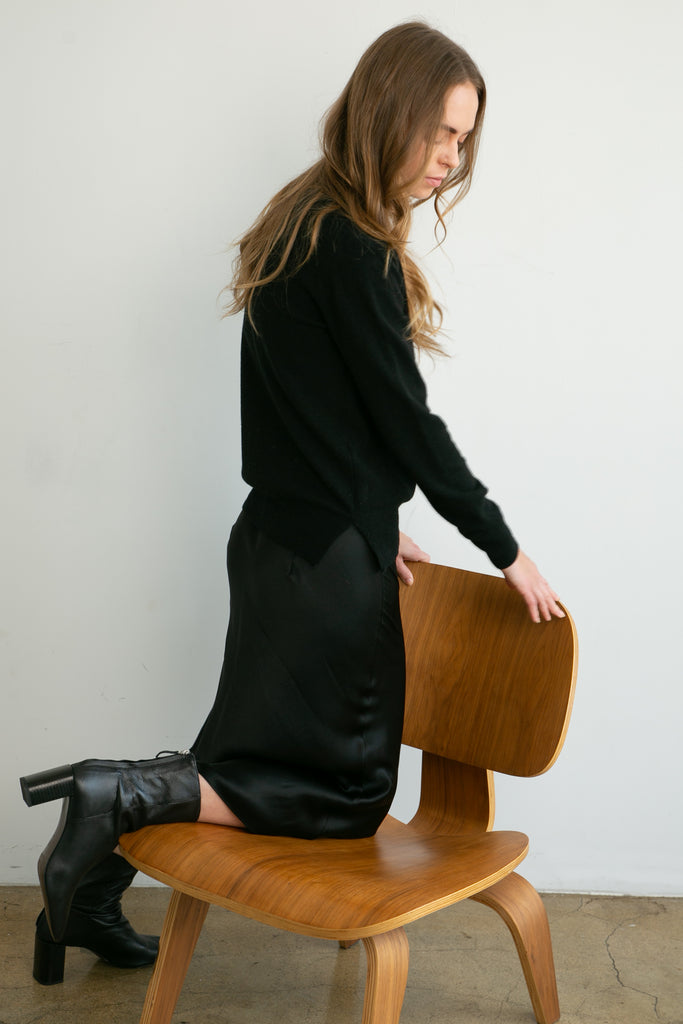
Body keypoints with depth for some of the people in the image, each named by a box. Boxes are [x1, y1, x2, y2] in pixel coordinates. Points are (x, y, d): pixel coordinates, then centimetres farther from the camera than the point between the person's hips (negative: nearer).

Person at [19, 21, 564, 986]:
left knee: (254, 761, 21)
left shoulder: (305, 223, 11)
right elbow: (405, 418, -16)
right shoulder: (354, 248, -18)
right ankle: (126, 791, -4)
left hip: (283, 538, 10)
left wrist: (374, 523, 14)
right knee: (347, 796, 4)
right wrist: (505, 548, -6)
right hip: (329, 564, -10)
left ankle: (87, 896, 26)